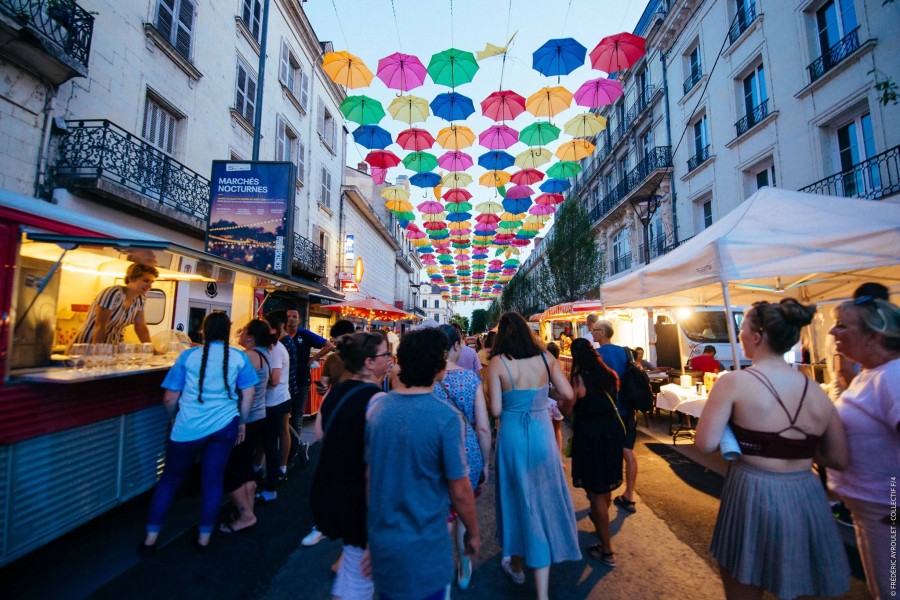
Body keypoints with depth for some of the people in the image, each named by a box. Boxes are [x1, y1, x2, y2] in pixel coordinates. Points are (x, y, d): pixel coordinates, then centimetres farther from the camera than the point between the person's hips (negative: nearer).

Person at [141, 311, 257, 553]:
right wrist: (242, 422, 11)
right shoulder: (238, 357, -2)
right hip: (224, 426, 1)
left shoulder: (188, 356, -3)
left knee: (169, 480, 19)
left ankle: (151, 537, 30)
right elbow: (248, 394, -2)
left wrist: (176, 416, 21)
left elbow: (169, 399, 1)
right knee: (213, 481, 13)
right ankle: (204, 537, 26)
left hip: (188, 428, 0)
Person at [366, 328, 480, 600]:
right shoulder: (446, 417, -25)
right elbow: (459, 491, -18)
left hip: (381, 539, 5)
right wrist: (473, 532, 1)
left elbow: (369, 474, 2)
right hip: (424, 546, -4)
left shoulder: (376, 408, -9)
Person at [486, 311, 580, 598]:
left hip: (513, 434, -2)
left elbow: (496, 410, -13)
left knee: (520, 496, 19)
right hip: (542, 432, 2)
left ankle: (516, 562, 43)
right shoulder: (546, 357, -4)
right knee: (544, 498, 15)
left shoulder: (497, 363, -12)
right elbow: (567, 394, -2)